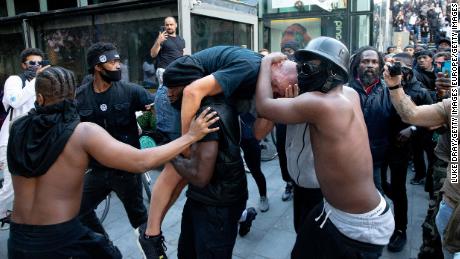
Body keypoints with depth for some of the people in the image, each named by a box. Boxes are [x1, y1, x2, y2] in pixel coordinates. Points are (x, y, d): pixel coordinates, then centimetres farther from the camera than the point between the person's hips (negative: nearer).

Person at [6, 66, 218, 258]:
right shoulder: (84, 132, -18)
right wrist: (190, 136, -17)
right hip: (62, 237, -4)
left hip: (18, 239, 5)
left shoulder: (18, 128, -5)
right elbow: (141, 162, -23)